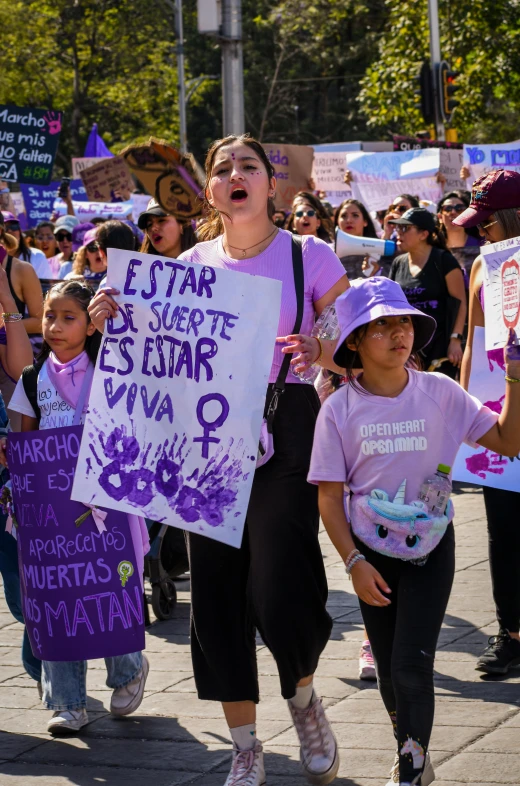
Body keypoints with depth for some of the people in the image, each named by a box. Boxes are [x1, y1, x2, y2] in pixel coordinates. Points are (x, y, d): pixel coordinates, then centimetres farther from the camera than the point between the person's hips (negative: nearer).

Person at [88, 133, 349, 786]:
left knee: (279, 591, -13)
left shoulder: (310, 257, -2)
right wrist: (114, 323, -5)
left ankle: (303, 697, 22)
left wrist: (319, 351, -22)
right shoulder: (192, 264, 6)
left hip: (284, 432, -3)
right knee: (216, 591, 5)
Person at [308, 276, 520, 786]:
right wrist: (354, 563, -11)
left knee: (411, 667, -12)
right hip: (373, 553, 1)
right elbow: (330, 496, -5)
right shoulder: (340, 410, -8)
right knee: (389, 672, 9)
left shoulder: (440, 393, -7)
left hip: (430, 551, -1)